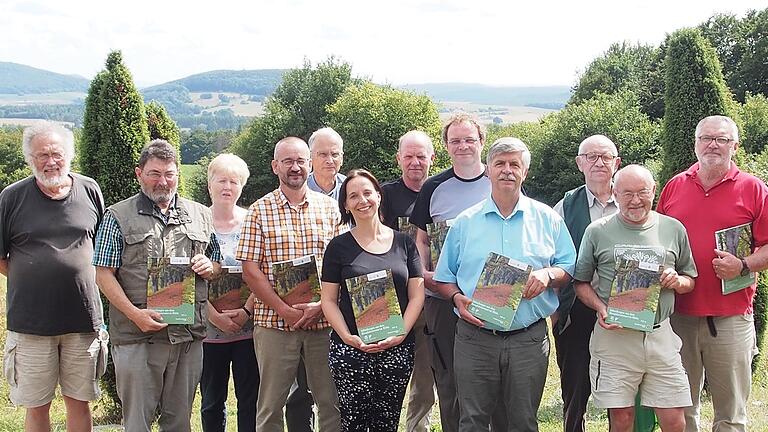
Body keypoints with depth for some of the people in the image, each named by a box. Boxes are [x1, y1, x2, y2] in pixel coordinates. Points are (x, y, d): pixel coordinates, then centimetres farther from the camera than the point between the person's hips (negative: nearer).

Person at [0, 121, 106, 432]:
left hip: (83, 321, 1)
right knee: (36, 406, 8)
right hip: (30, 322, -1)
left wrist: (80, 279, 6)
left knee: (79, 403, 12)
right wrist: (34, 282, -2)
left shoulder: (90, 191, 3)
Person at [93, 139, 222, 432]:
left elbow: (217, 267, 21)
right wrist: (135, 314, -16)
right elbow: (104, 274, -4)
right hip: (137, 337, -3)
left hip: (189, 335, 3)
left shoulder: (200, 216, 12)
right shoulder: (118, 217, 1)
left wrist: (208, 267, -4)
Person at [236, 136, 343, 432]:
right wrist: (286, 311, -11)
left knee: (331, 399, 5)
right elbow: (250, 270, -2)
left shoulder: (329, 207, 8)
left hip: (323, 320, 1)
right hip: (274, 323, -1)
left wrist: (322, 306, -9)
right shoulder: (260, 211, 3)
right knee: (270, 404, 5)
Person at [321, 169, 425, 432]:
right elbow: (329, 300, 2)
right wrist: (348, 337, -12)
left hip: (397, 349, 2)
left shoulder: (404, 243, 9)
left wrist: (401, 333, -7)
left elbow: (417, 295, 7)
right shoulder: (339, 247, 4)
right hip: (351, 350, -2)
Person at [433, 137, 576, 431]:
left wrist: (548, 274, -11)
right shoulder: (465, 222, 8)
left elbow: (569, 269, 9)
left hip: (529, 339, 0)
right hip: (474, 338, 0)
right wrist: (457, 297, -8)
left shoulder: (548, 219, 7)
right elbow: (444, 278, 11)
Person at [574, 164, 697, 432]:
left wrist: (677, 281, -4)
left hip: (660, 336, 2)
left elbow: (690, 281, 19)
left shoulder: (674, 229, 11)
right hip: (614, 334, -1)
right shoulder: (598, 231, 4)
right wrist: (600, 308, -11)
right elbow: (581, 282, 7)